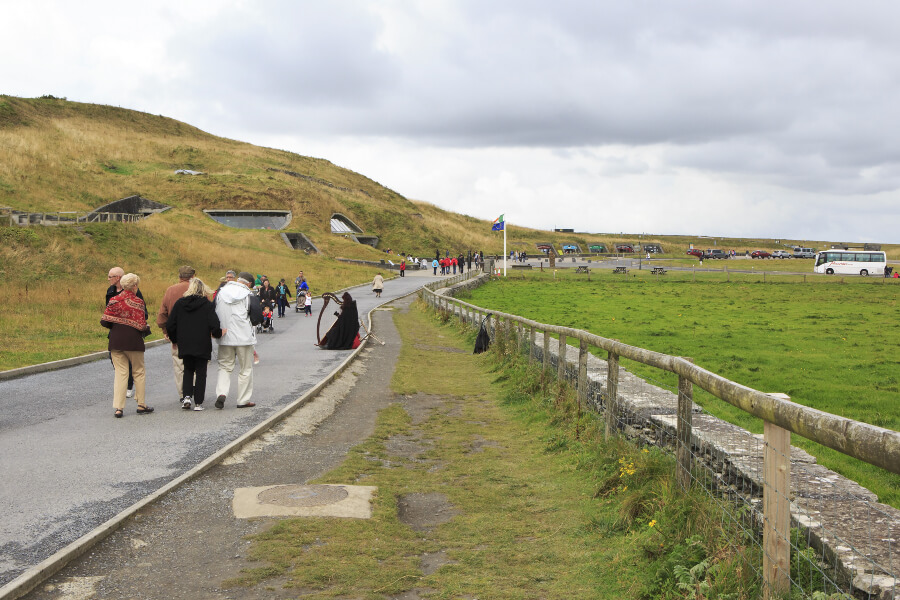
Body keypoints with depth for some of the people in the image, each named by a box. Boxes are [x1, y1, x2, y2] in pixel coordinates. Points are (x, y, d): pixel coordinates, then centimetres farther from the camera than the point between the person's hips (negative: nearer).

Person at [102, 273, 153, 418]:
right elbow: (141, 325, -13)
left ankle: (118, 407, -1)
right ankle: (141, 404, 19)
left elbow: (104, 321, -1)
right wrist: (147, 329, 9)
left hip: (116, 341, 3)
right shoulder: (138, 302, -9)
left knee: (120, 373, 6)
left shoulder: (113, 300, 1)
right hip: (133, 342, -3)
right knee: (138, 372, 12)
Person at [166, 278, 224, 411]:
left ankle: (187, 396, 1)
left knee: (188, 370, 19)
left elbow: (170, 325, 4)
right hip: (202, 345, -2)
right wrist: (219, 333, 6)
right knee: (201, 372, 6)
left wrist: (174, 340, 19)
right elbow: (214, 325, -15)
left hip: (185, 345, 3)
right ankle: (198, 403, 3)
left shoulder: (179, 303, 2)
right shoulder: (208, 305, -6)